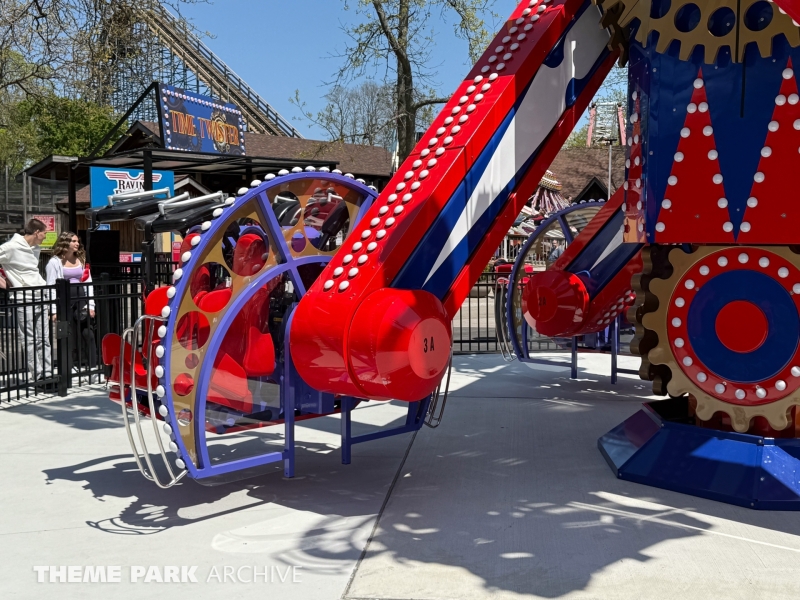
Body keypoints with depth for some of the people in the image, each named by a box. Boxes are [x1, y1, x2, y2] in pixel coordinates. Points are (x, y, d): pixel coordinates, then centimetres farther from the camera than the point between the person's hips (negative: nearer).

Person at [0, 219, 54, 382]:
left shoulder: (36, 248, 14)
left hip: (41, 297, 7)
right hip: (24, 300, -7)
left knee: (44, 338, 5)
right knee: (30, 340, -2)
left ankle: (47, 373, 7)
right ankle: (38, 375, 0)